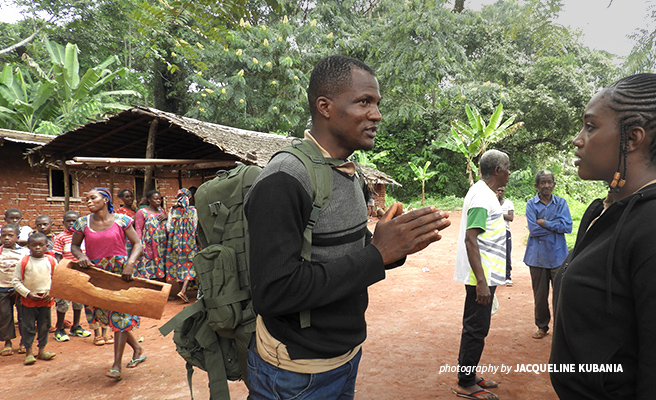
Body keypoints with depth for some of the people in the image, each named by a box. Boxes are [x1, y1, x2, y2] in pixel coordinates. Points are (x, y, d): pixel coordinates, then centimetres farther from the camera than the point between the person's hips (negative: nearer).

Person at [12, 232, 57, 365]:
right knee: (28, 326, 4)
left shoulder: (51, 261, -1)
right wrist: (28, 293, -14)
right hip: (28, 300, -2)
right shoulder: (24, 262, -7)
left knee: (44, 325, 10)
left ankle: (42, 350, 23)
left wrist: (50, 291, -8)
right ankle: (29, 352, 16)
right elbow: (16, 281, -4)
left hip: (46, 300, 2)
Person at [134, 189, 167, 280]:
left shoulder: (162, 211, 13)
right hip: (148, 247, -5)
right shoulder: (142, 212, -2)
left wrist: (166, 217, -2)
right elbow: (138, 230, -5)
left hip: (162, 247, 5)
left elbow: (167, 227, 19)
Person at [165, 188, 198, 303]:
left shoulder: (172, 210, 1)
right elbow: (195, 227, -3)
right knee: (189, 264, 1)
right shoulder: (193, 210, -4)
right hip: (189, 241, -2)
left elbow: (168, 227, -1)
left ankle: (183, 290, 18)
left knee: (178, 264, 11)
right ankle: (183, 290, -13)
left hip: (175, 241, 3)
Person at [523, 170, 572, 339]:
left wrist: (543, 222, -10)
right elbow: (533, 229, -10)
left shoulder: (561, 203, 4)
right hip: (538, 256, 0)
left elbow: (567, 227, -8)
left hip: (558, 255, 0)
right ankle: (542, 326, 26)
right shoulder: (531, 204, 1)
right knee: (540, 295, 9)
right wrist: (555, 226, -8)